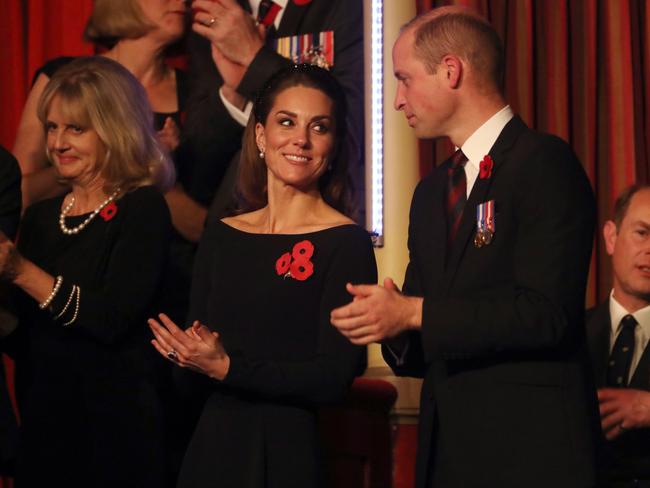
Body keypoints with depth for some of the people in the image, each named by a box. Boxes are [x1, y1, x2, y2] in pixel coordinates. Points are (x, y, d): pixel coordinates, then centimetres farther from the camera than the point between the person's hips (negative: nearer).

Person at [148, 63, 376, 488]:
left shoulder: (347, 244, -8)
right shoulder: (221, 236, 8)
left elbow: (335, 378, -14)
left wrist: (228, 368, -17)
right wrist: (189, 354, -14)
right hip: (211, 448, 5)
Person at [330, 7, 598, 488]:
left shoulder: (546, 164, -9)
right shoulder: (431, 192, 16)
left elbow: (545, 311, -20)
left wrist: (415, 314, -18)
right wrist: (394, 325, -5)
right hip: (446, 447, 7)